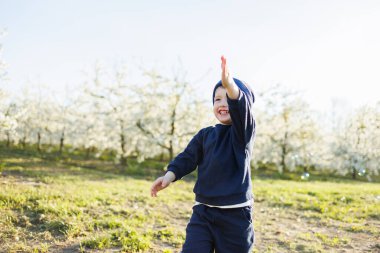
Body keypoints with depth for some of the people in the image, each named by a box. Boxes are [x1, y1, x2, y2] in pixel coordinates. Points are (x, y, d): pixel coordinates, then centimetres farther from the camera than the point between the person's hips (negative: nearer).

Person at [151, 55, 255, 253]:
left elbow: (241, 106, -25)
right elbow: (188, 157, 5)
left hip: (235, 214, -3)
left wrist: (230, 85, -44)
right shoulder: (205, 135, 8)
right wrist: (170, 175, -14)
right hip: (203, 211, 3)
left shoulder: (243, 131, -6)